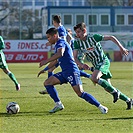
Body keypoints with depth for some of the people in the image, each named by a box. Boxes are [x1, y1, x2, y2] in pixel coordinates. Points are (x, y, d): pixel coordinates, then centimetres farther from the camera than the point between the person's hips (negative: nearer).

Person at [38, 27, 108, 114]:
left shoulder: (61, 43, -9)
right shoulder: (58, 45, 23)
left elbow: (60, 54, -31)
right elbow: (55, 61, 37)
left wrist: (46, 61, -31)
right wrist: (45, 69, 38)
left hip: (72, 71, -10)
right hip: (65, 72, 10)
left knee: (80, 93, -18)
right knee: (47, 83, 5)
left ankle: (100, 107, -13)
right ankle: (58, 104, 3)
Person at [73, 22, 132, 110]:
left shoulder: (93, 37, -15)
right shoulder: (77, 43, -2)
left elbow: (111, 38, -8)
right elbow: (75, 57, -5)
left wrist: (121, 47, -13)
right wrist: (81, 65, -25)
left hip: (103, 61, -7)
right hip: (96, 65, 7)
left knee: (94, 78, -32)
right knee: (108, 88, 5)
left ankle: (115, 91, -17)